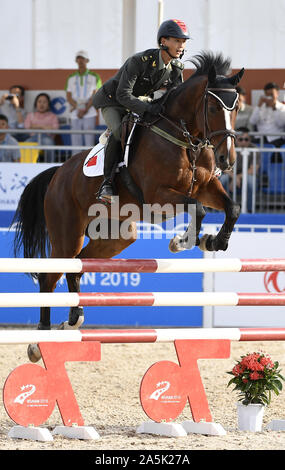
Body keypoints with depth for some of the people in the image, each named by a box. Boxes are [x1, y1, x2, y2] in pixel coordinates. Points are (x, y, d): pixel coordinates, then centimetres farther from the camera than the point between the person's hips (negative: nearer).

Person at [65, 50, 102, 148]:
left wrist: (85, 110, -13)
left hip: (89, 115, -2)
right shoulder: (71, 78, 14)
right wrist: (78, 109, -11)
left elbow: (95, 96, -1)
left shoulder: (94, 77, 7)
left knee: (89, 143, -8)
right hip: (75, 116, 2)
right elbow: (69, 97, 6)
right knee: (76, 143, -2)